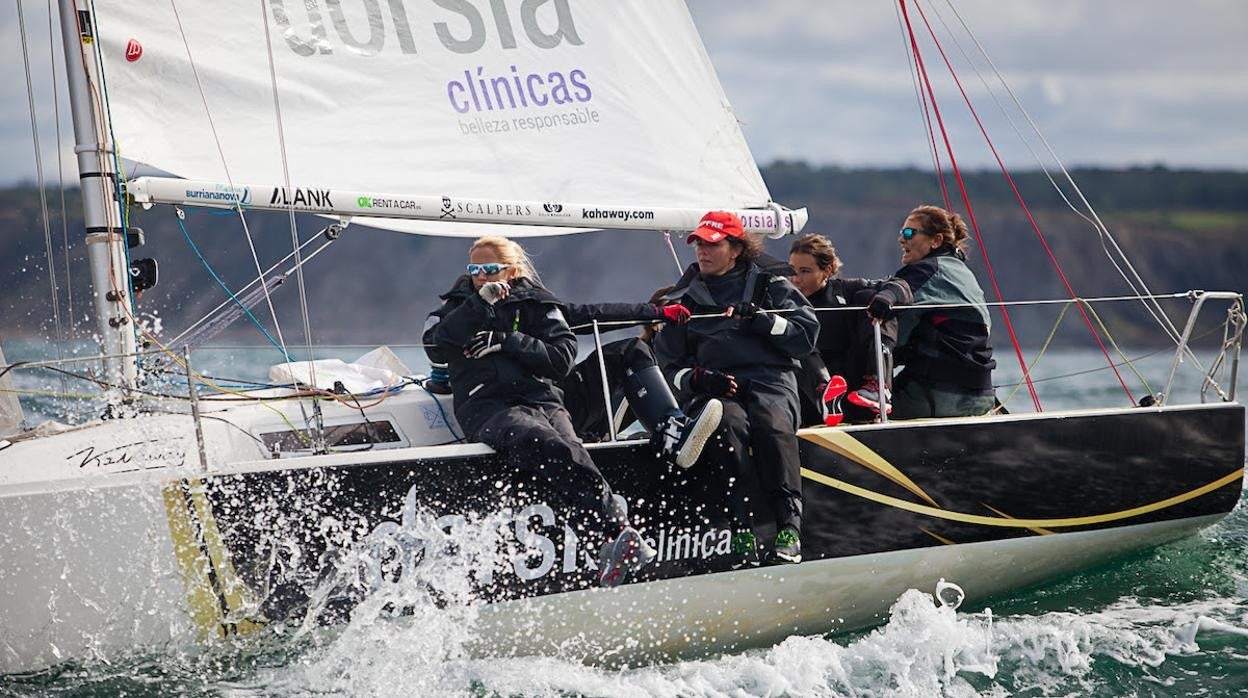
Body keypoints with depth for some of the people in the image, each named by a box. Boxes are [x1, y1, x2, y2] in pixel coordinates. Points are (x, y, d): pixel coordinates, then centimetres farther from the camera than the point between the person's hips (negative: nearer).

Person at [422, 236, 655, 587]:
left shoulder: (535, 303, 19)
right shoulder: (459, 303, 22)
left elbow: (563, 357, 5)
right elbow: (435, 347, 1)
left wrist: (506, 341, -3)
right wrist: (480, 305, -4)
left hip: (540, 397, 1)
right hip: (486, 404, -1)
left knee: (567, 451, -34)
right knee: (540, 442, -35)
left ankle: (611, 544, -50)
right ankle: (615, 526, -46)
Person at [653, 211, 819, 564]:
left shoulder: (769, 286, 18)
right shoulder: (683, 299, 23)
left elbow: (806, 334, 9)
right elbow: (670, 362, 19)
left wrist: (761, 319, -5)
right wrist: (696, 378, -3)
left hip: (769, 378, -1)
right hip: (714, 388, 1)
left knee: (771, 423, -36)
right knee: (730, 424, -36)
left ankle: (789, 524, -39)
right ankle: (740, 526, -39)